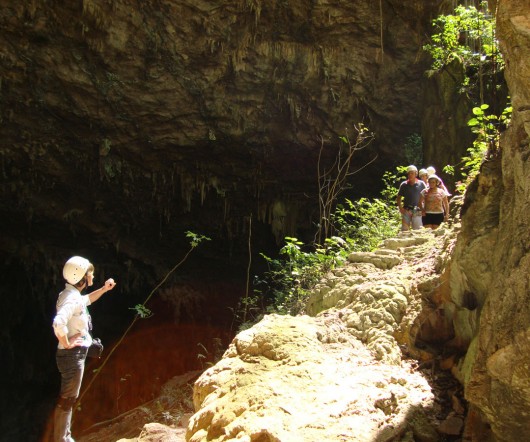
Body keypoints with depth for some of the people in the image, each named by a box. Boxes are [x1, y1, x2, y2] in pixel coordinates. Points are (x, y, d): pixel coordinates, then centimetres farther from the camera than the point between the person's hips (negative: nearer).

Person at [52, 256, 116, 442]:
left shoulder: (74, 295, 9)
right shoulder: (71, 297, -22)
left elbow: (87, 300, 33)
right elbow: (58, 323, -38)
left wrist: (104, 289, 24)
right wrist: (66, 343, -26)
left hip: (76, 354, 10)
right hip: (73, 355, -10)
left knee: (69, 399, 19)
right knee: (67, 400, -1)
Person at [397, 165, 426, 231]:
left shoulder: (421, 184, 4)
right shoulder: (404, 185, 6)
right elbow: (399, 197, 11)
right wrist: (400, 208, -3)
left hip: (417, 211, -1)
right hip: (406, 210, 1)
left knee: (417, 229, 0)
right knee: (404, 229, 1)